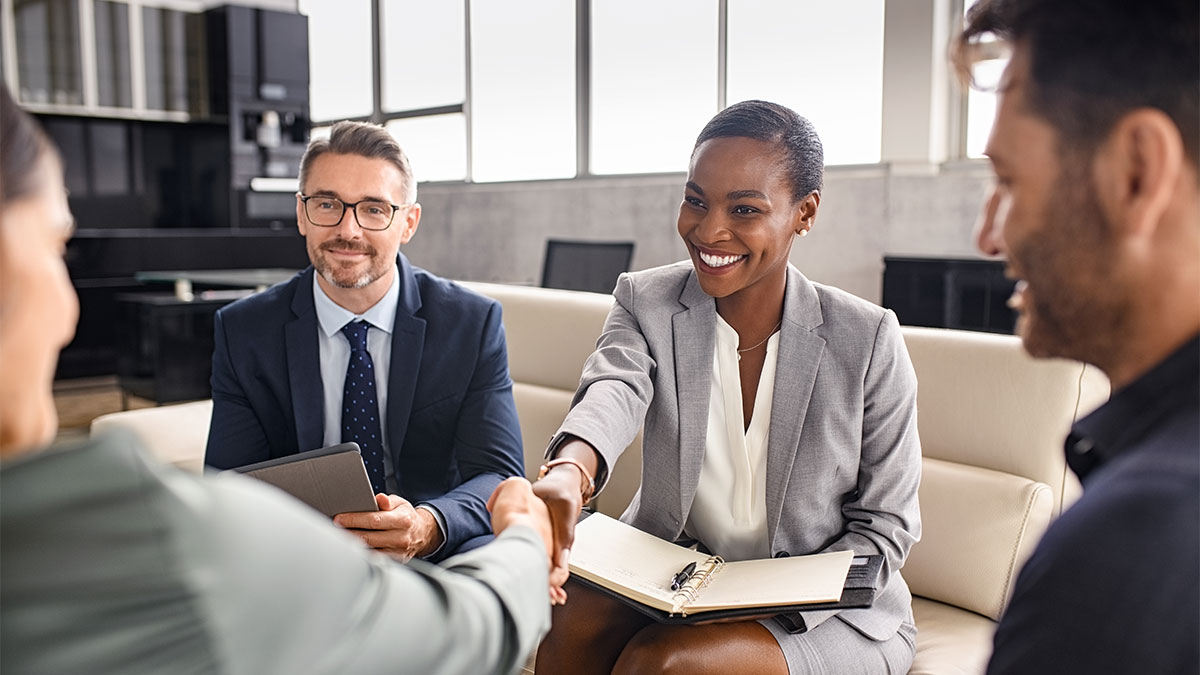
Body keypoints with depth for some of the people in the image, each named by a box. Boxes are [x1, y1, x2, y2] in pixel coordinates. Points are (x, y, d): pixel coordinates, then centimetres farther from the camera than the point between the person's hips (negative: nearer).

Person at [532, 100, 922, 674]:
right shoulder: (645, 302, -5)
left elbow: (884, 527, -6)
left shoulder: (869, 341, -12)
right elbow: (613, 389, -28)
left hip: (826, 610, -2)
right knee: (571, 622, -26)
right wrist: (568, 471, -52)